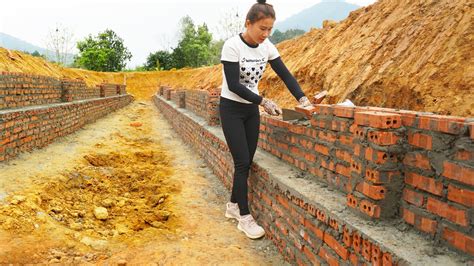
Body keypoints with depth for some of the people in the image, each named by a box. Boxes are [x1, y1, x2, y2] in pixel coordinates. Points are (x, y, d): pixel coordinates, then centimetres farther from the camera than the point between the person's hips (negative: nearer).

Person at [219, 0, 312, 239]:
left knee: (246, 162, 8)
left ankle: (233, 206, 25)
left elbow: (285, 74, 0)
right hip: (231, 109, -6)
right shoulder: (232, 46, -20)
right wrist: (264, 101, -25)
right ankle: (244, 217, 3)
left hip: (251, 110, 6)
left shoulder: (267, 47, -2)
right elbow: (233, 85, -22)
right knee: (242, 162, -8)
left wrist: (302, 98, -13)